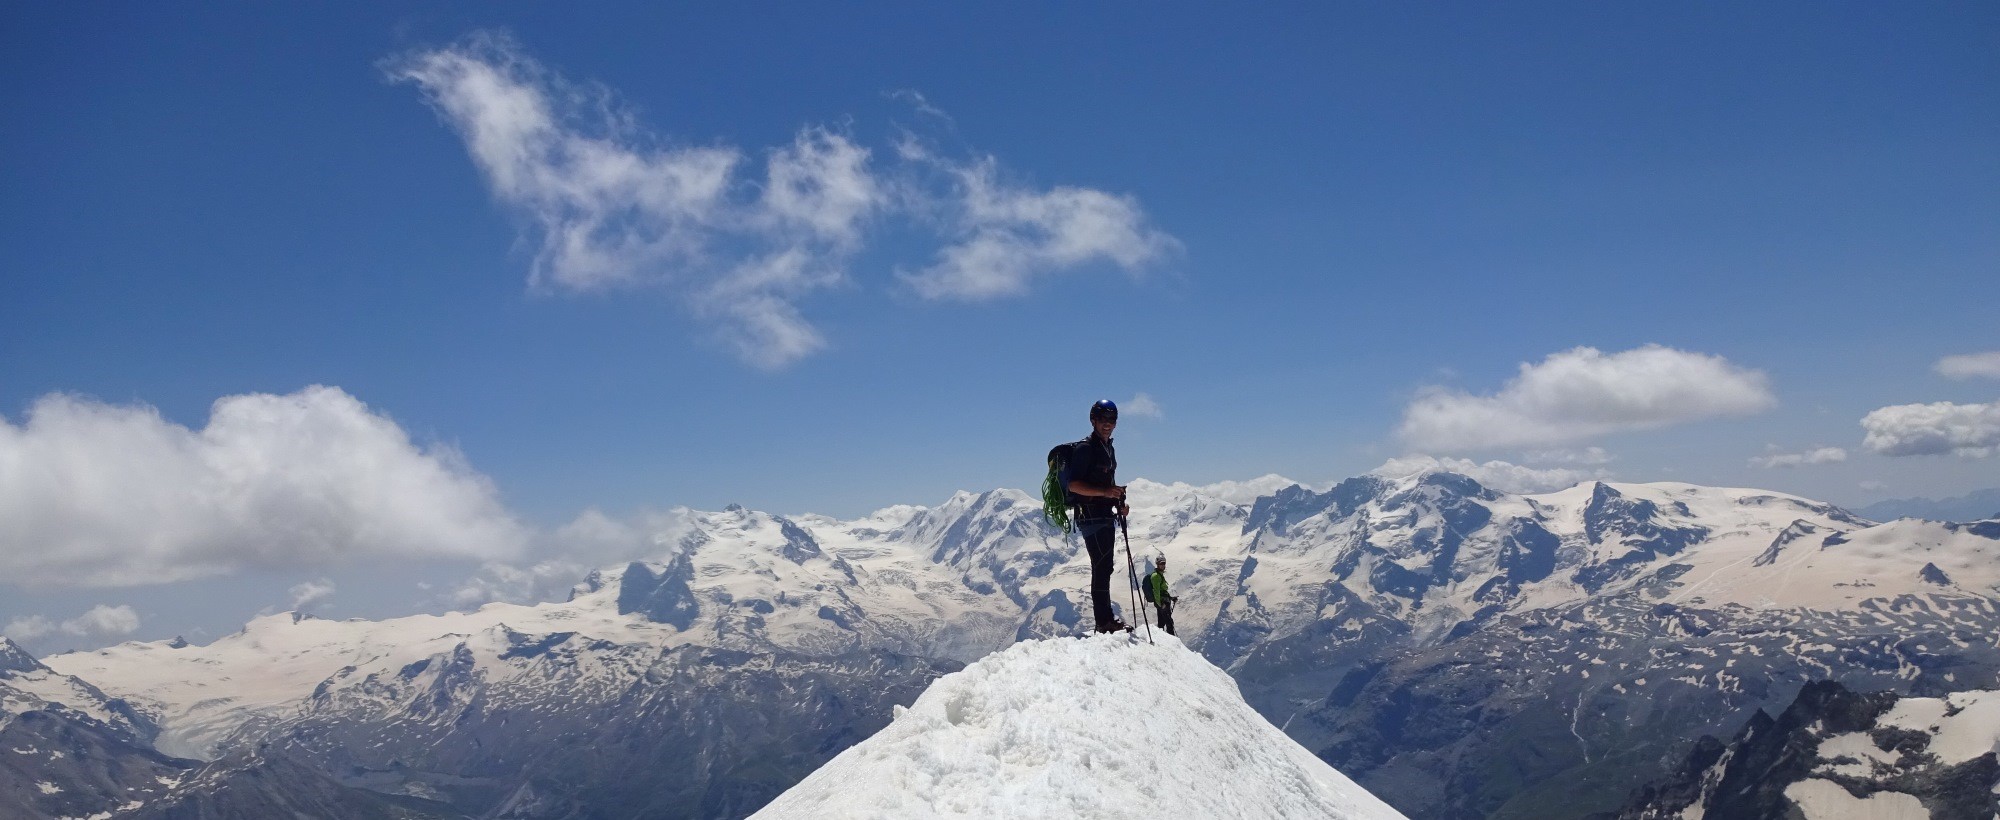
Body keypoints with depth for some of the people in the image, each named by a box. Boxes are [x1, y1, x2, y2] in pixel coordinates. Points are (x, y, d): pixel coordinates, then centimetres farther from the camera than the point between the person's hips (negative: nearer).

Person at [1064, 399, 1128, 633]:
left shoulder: (1109, 448, 20)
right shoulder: (1085, 448, -10)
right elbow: (1073, 484, -18)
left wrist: (1119, 503, 12)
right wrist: (1105, 492, -27)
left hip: (1106, 516, 10)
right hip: (1091, 515, -10)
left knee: (1104, 569, 11)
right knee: (1102, 568, -13)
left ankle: (1105, 620, 15)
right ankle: (1105, 620, -14)